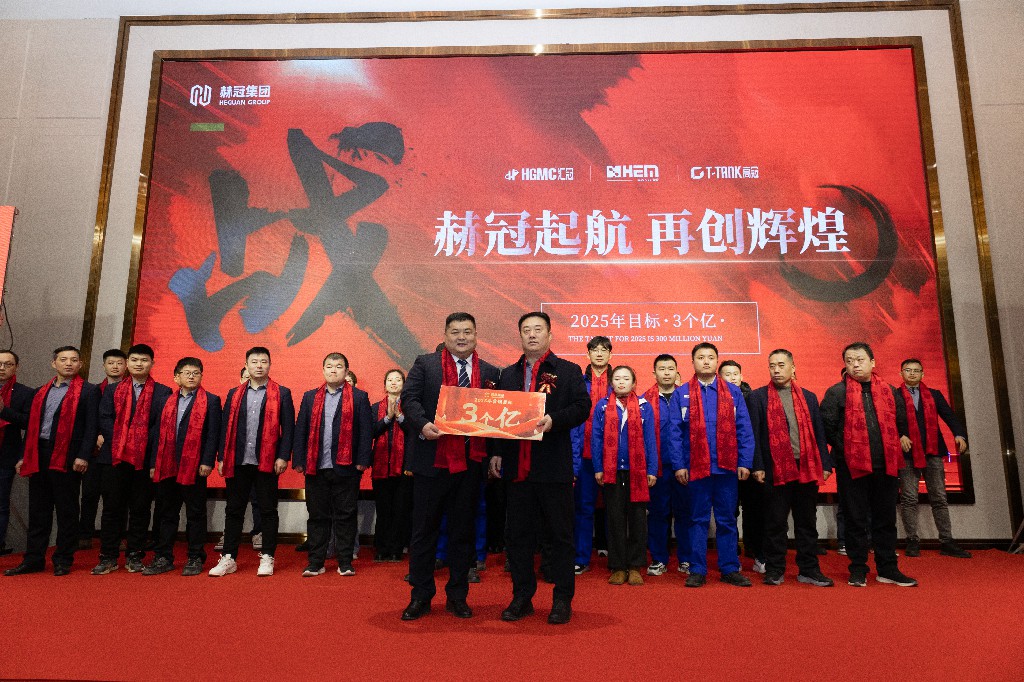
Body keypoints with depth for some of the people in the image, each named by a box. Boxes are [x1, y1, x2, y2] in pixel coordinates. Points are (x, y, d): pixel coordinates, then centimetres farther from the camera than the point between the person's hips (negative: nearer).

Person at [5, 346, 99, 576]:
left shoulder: (88, 391, -2)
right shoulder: (42, 391, 16)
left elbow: (91, 426, -8)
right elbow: (32, 425, 18)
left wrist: (83, 456, -16)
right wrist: (25, 457, 13)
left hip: (66, 459, -6)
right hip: (38, 456, 6)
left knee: (66, 510, 2)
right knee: (38, 510, 11)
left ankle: (63, 561, 11)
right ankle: (34, 559, 20)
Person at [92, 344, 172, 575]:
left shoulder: (162, 392, 4)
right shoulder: (113, 390, 12)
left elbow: (162, 424, -3)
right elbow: (105, 419, 4)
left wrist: (147, 446, -12)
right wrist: (118, 443, -8)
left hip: (145, 459, -2)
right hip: (115, 457, 2)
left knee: (140, 508, 4)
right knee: (112, 508, 5)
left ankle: (134, 557, 13)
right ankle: (108, 558, 13)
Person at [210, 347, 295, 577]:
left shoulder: (282, 394, 2)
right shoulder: (234, 394, 11)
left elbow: (288, 428, -2)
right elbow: (226, 427, 10)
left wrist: (283, 456, -10)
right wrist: (222, 458, 4)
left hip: (267, 463, -3)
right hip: (237, 462, 3)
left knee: (268, 511, 4)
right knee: (234, 511, 9)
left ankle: (267, 558, 13)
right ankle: (229, 558, 19)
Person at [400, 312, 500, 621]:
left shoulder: (490, 372, 8)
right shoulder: (425, 364, 2)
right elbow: (409, 398, -5)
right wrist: (422, 425, -21)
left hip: (470, 462, 2)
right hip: (432, 460, -2)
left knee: (463, 531, 12)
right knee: (424, 529, 7)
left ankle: (457, 596, 25)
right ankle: (421, 596, 21)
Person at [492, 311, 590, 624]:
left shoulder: (568, 371, 3)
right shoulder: (508, 374, 14)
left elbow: (582, 407, -8)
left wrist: (553, 419, -24)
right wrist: (497, 452, 5)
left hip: (554, 466, -4)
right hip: (517, 466, 4)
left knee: (559, 535, 5)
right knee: (518, 534, 10)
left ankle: (562, 599, 17)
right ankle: (522, 597, 23)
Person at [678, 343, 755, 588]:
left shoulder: (733, 392, 6)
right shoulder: (682, 394, 3)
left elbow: (744, 430, 4)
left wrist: (745, 462, -3)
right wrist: (680, 465, -5)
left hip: (727, 467, 1)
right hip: (696, 467, -1)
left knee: (727, 520, 9)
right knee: (698, 519, 7)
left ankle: (730, 569, 19)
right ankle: (697, 570, 15)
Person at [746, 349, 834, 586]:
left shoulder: (808, 397, 13)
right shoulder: (757, 397, 2)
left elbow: (819, 433, 11)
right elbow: (754, 434, -2)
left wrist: (825, 465, 4)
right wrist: (758, 466, -9)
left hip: (807, 469, 3)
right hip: (775, 470, -3)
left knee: (807, 523, 10)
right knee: (775, 524, 4)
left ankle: (809, 570, 20)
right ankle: (774, 570, 15)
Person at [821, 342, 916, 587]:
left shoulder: (889, 392, 10)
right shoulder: (836, 393, -2)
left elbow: (901, 423, 16)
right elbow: (827, 427, -5)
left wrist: (893, 448, 7)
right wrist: (845, 451, -6)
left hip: (886, 466, 4)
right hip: (852, 466, -3)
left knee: (886, 520, 11)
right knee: (856, 520, 4)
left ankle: (888, 570, 22)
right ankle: (858, 570, 14)